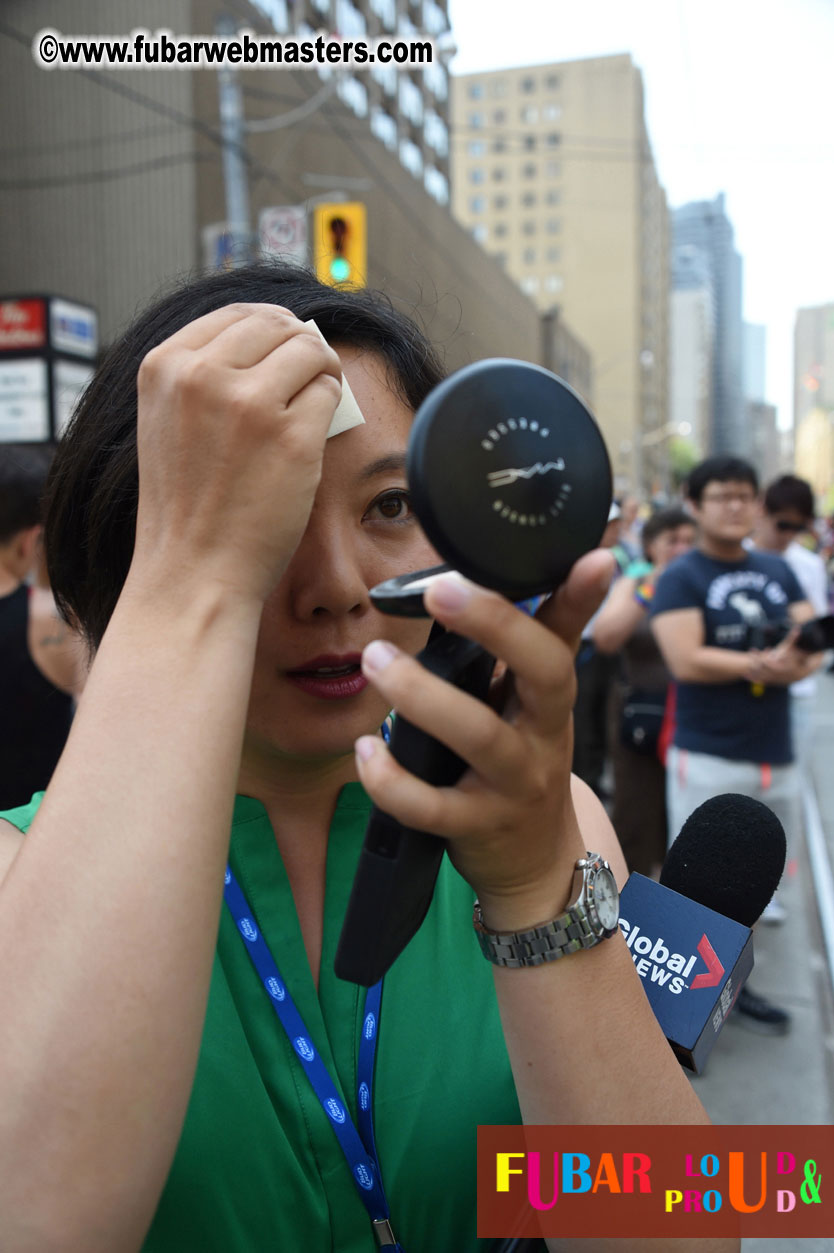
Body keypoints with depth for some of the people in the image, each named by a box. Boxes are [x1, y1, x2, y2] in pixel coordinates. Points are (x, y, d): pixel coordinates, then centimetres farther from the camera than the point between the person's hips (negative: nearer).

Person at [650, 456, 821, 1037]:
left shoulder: (779, 572, 11)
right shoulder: (680, 578, -6)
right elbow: (686, 661, -18)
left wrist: (796, 658, -18)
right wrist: (765, 665, -17)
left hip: (776, 757, 6)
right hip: (709, 758, -6)